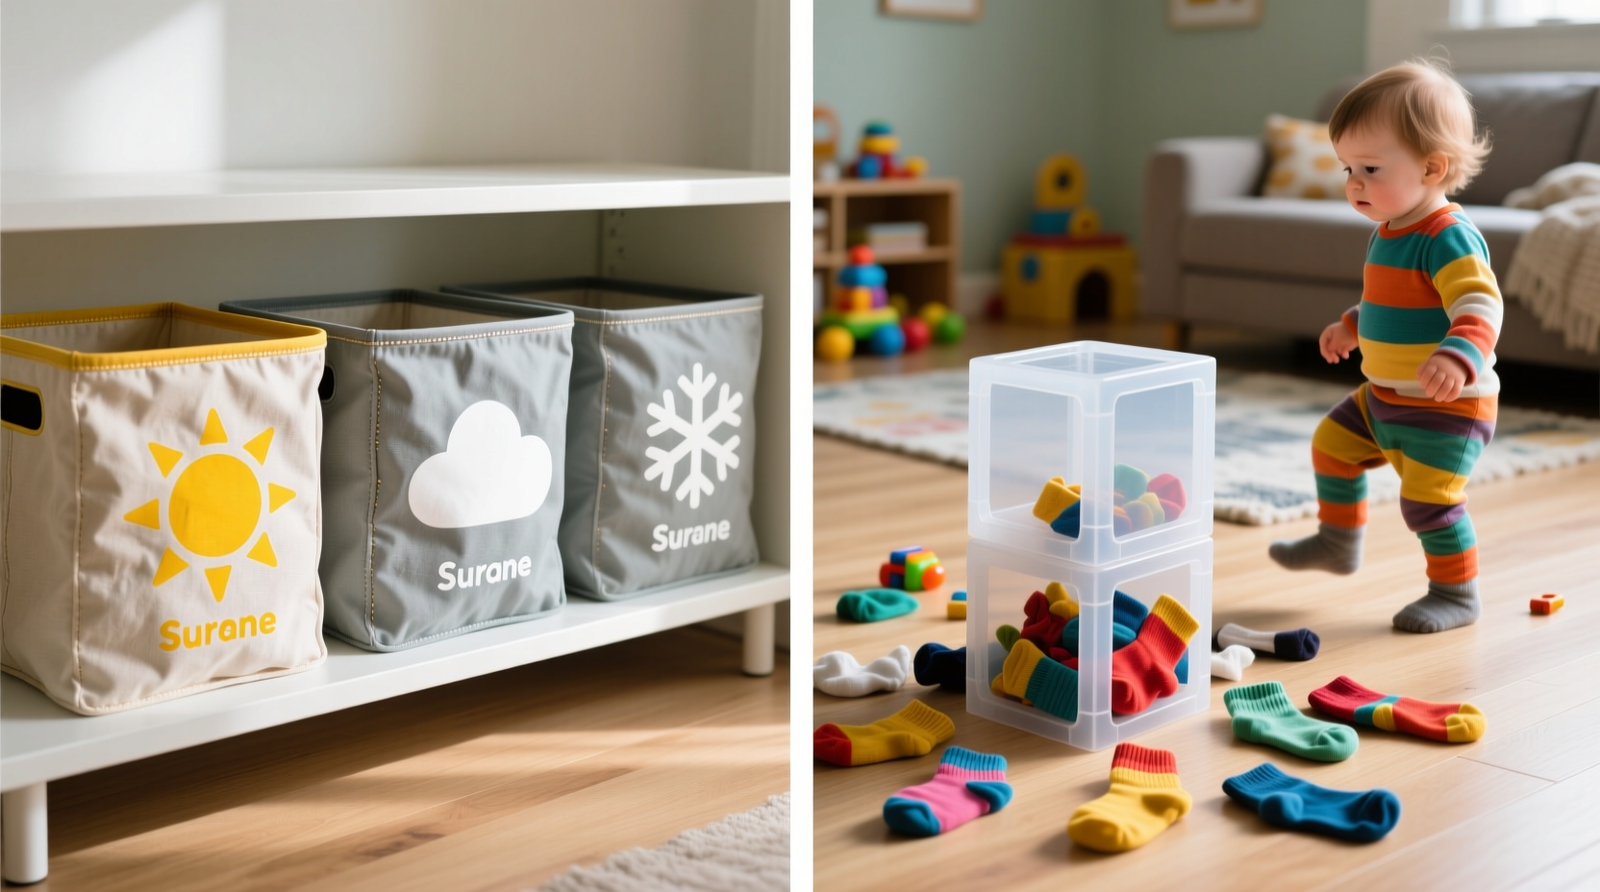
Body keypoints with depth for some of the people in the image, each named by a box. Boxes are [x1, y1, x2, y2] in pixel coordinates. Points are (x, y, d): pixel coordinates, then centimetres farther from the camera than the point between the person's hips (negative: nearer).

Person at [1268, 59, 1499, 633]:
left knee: (1427, 499, -12)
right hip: (1383, 396, 10)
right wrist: (1352, 326, 29)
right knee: (1333, 442, 20)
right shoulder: (1388, 232, 6)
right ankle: (1338, 542, 38)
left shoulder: (1449, 238, -24)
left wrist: (1459, 356, -52)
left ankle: (1457, 595, 8)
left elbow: (1479, 307, -36)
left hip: (1449, 406, -10)